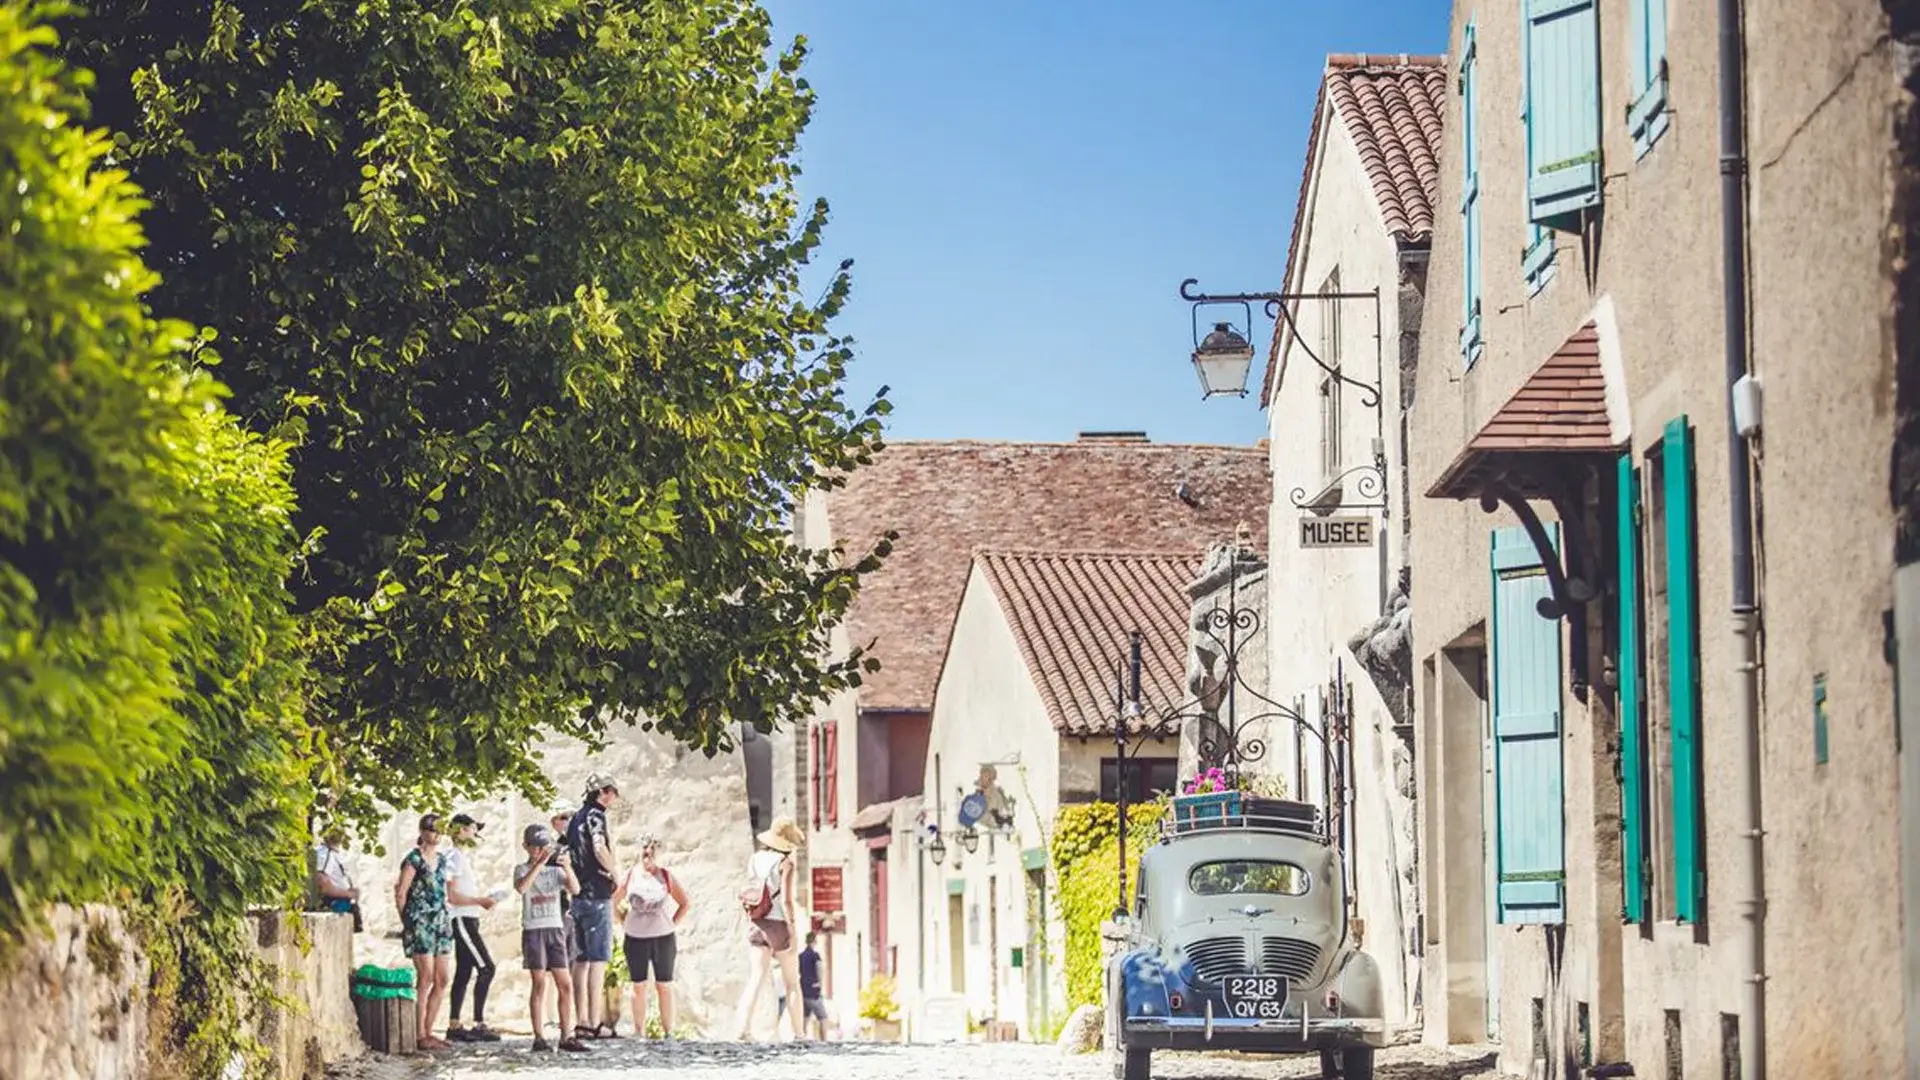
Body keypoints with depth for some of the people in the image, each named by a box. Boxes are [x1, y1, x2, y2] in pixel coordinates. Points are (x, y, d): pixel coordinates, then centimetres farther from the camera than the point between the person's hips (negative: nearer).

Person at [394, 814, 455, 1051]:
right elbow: (400, 893, -7)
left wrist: (445, 919, 17)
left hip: (440, 923, 8)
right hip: (420, 923, -8)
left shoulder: (442, 858, 15)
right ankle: (421, 1036, -8)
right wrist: (407, 921, -1)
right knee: (426, 978, -11)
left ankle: (429, 1031, 13)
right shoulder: (414, 859, -8)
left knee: (442, 980, 5)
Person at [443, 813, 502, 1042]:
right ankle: (479, 1024, -14)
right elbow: (452, 896, -19)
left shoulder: (464, 858, 19)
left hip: (469, 920, 10)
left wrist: (482, 901, 11)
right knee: (486, 968, -13)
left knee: (464, 972, 9)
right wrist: (480, 901, -16)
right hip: (463, 920, -10)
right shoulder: (455, 857, -12)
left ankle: (454, 1026, 10)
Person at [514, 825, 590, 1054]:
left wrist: (568, 868, -20)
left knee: (566, 985, 0)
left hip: (555, 930, 4)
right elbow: (521, 887, -21)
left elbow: (575, 889, -4)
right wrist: (540, 863, -25)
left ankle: (567, 1036, 4)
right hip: (533, 930, -4)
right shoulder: (522, 870, 3)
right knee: (540, 984, -7)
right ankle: (539, 1037, -5)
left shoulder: (555, 870, 12)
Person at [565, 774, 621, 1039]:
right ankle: (594, 1023, -10)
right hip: (597, 895, -9)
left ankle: (581, 1022, 11)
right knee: (598, 960, -8)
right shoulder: (595, 815, -10)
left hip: (578, 896, 9)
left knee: (582, 960, 10)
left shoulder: (576, 817, 17)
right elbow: (600, 849, -25)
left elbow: (568, 854, 21)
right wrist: (615, 874, -11)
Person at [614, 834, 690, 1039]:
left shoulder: (666, 876, 3)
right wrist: (623, 921, 2)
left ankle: (668, 1032, 5)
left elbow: (685, 904, 9)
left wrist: (672, 922, 1)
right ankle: (639, 1033, 8)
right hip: (636, 938, 1)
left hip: (663, 938, -1)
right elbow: (613, 901, 9)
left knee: (664, 985, 2)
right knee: (639, 986, 4)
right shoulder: (631, 875, 4)